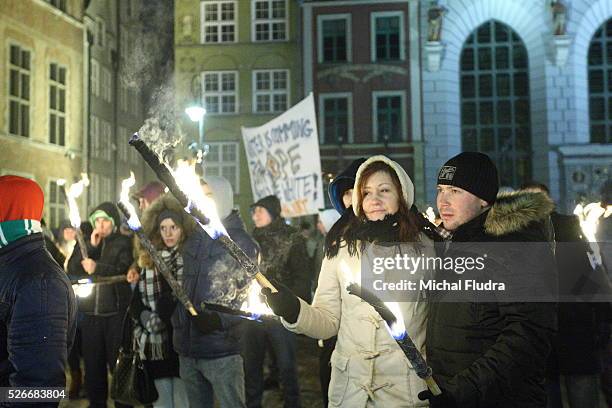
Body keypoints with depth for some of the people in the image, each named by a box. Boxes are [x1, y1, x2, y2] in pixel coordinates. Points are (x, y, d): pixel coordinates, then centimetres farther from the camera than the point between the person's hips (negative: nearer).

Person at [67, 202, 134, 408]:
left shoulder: (124, 243, 0)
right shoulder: (86, 242, 12)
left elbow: (125, 271, -12)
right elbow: (72, 270, 0)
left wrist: (97, 268, -19)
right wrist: (91, 246, -8)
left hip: (116, 312, -4)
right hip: (90, 312, 4)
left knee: (118, 362, 0)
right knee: (93, 362, 10)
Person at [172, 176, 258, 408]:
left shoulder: (241, 242, -5)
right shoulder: (193, 241, 14)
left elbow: (250, 294, -10)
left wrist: (221, 319, -21)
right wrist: (177, 323, 12)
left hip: (221, 351, -6)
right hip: (187, 349, 6)